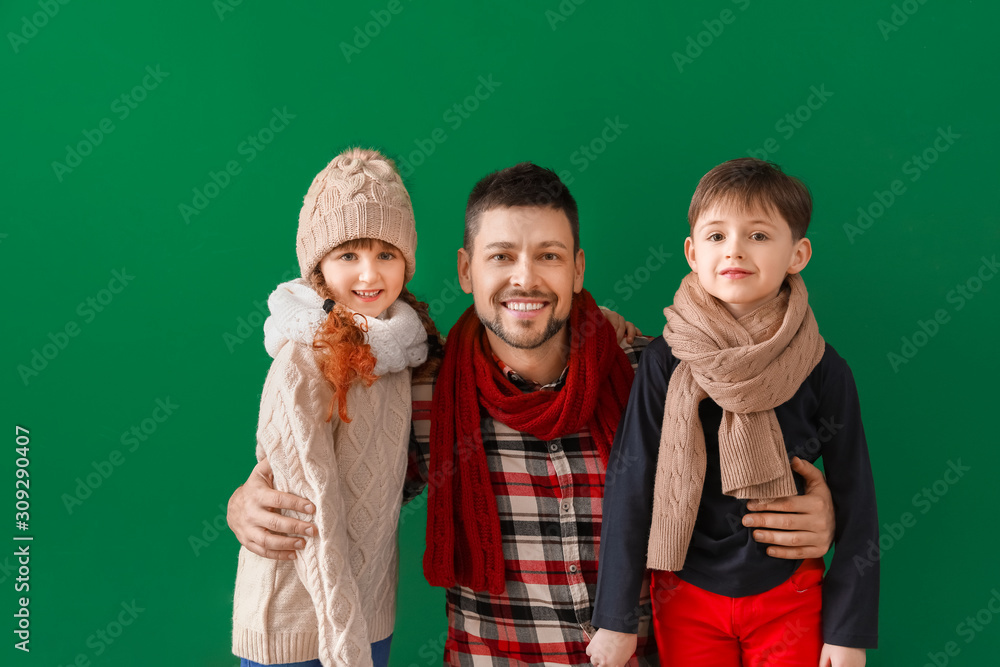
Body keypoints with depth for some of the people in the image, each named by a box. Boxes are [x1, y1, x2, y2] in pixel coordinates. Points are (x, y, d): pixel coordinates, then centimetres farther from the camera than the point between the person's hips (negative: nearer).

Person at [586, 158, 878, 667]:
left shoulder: (823, 371, -11)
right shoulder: (667, 361, -12)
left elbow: (855, 502, -4)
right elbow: (629, 486, -10)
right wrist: (615, 618, -9)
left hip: (790, 597, 0)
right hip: (686, 595, 0)